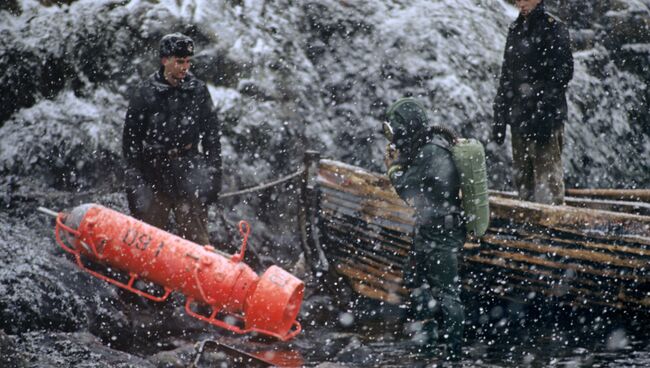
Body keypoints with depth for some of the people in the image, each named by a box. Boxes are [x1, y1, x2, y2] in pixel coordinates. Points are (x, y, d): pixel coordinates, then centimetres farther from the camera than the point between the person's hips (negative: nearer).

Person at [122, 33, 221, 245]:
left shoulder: (198, 90, 6)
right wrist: (134, 177, -1)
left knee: (196, 235, -4)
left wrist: (213, 173, 5)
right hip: (153, 170, 0)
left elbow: (211, 134, 10)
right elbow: (130, 138, 3)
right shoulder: (146, 93, 0)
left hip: (189, 169, 1)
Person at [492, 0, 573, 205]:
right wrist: (499, 118, 17)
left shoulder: (553, 28, -3)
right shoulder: (516, 30, 19)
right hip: (518, 117, 7)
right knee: (522, 178, 9)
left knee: (547, 178, -11)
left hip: (545, 117, -7)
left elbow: (564, 72, -11)